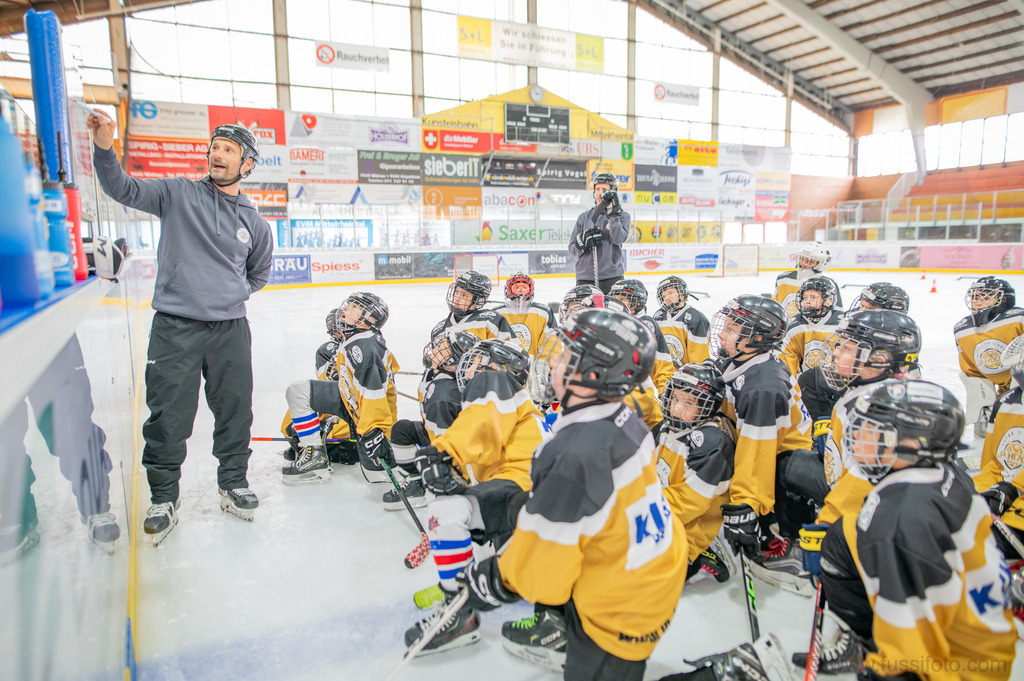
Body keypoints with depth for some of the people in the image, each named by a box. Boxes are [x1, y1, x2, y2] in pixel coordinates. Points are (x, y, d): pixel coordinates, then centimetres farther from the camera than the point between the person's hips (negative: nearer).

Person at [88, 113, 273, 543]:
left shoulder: (255, 224, 10)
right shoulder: (178, 194, 4)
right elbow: (124, 190, -7)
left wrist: (229, 292, 10)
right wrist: (105, 149, -22)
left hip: (230, 329, 2)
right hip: (174, 328, -2)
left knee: (235, 410, 10)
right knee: (168, 416, 2)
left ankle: (233, 484, 29)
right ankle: (163, 496, 21)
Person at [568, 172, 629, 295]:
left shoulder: (622, 215, 6)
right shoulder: (584, 217, 13)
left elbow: (618, 238, -14)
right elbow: (572, 249, 8)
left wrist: (613, 213, -18)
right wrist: (584, 240, -12)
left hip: (612, 278, -2)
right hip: (585, 278, 2)